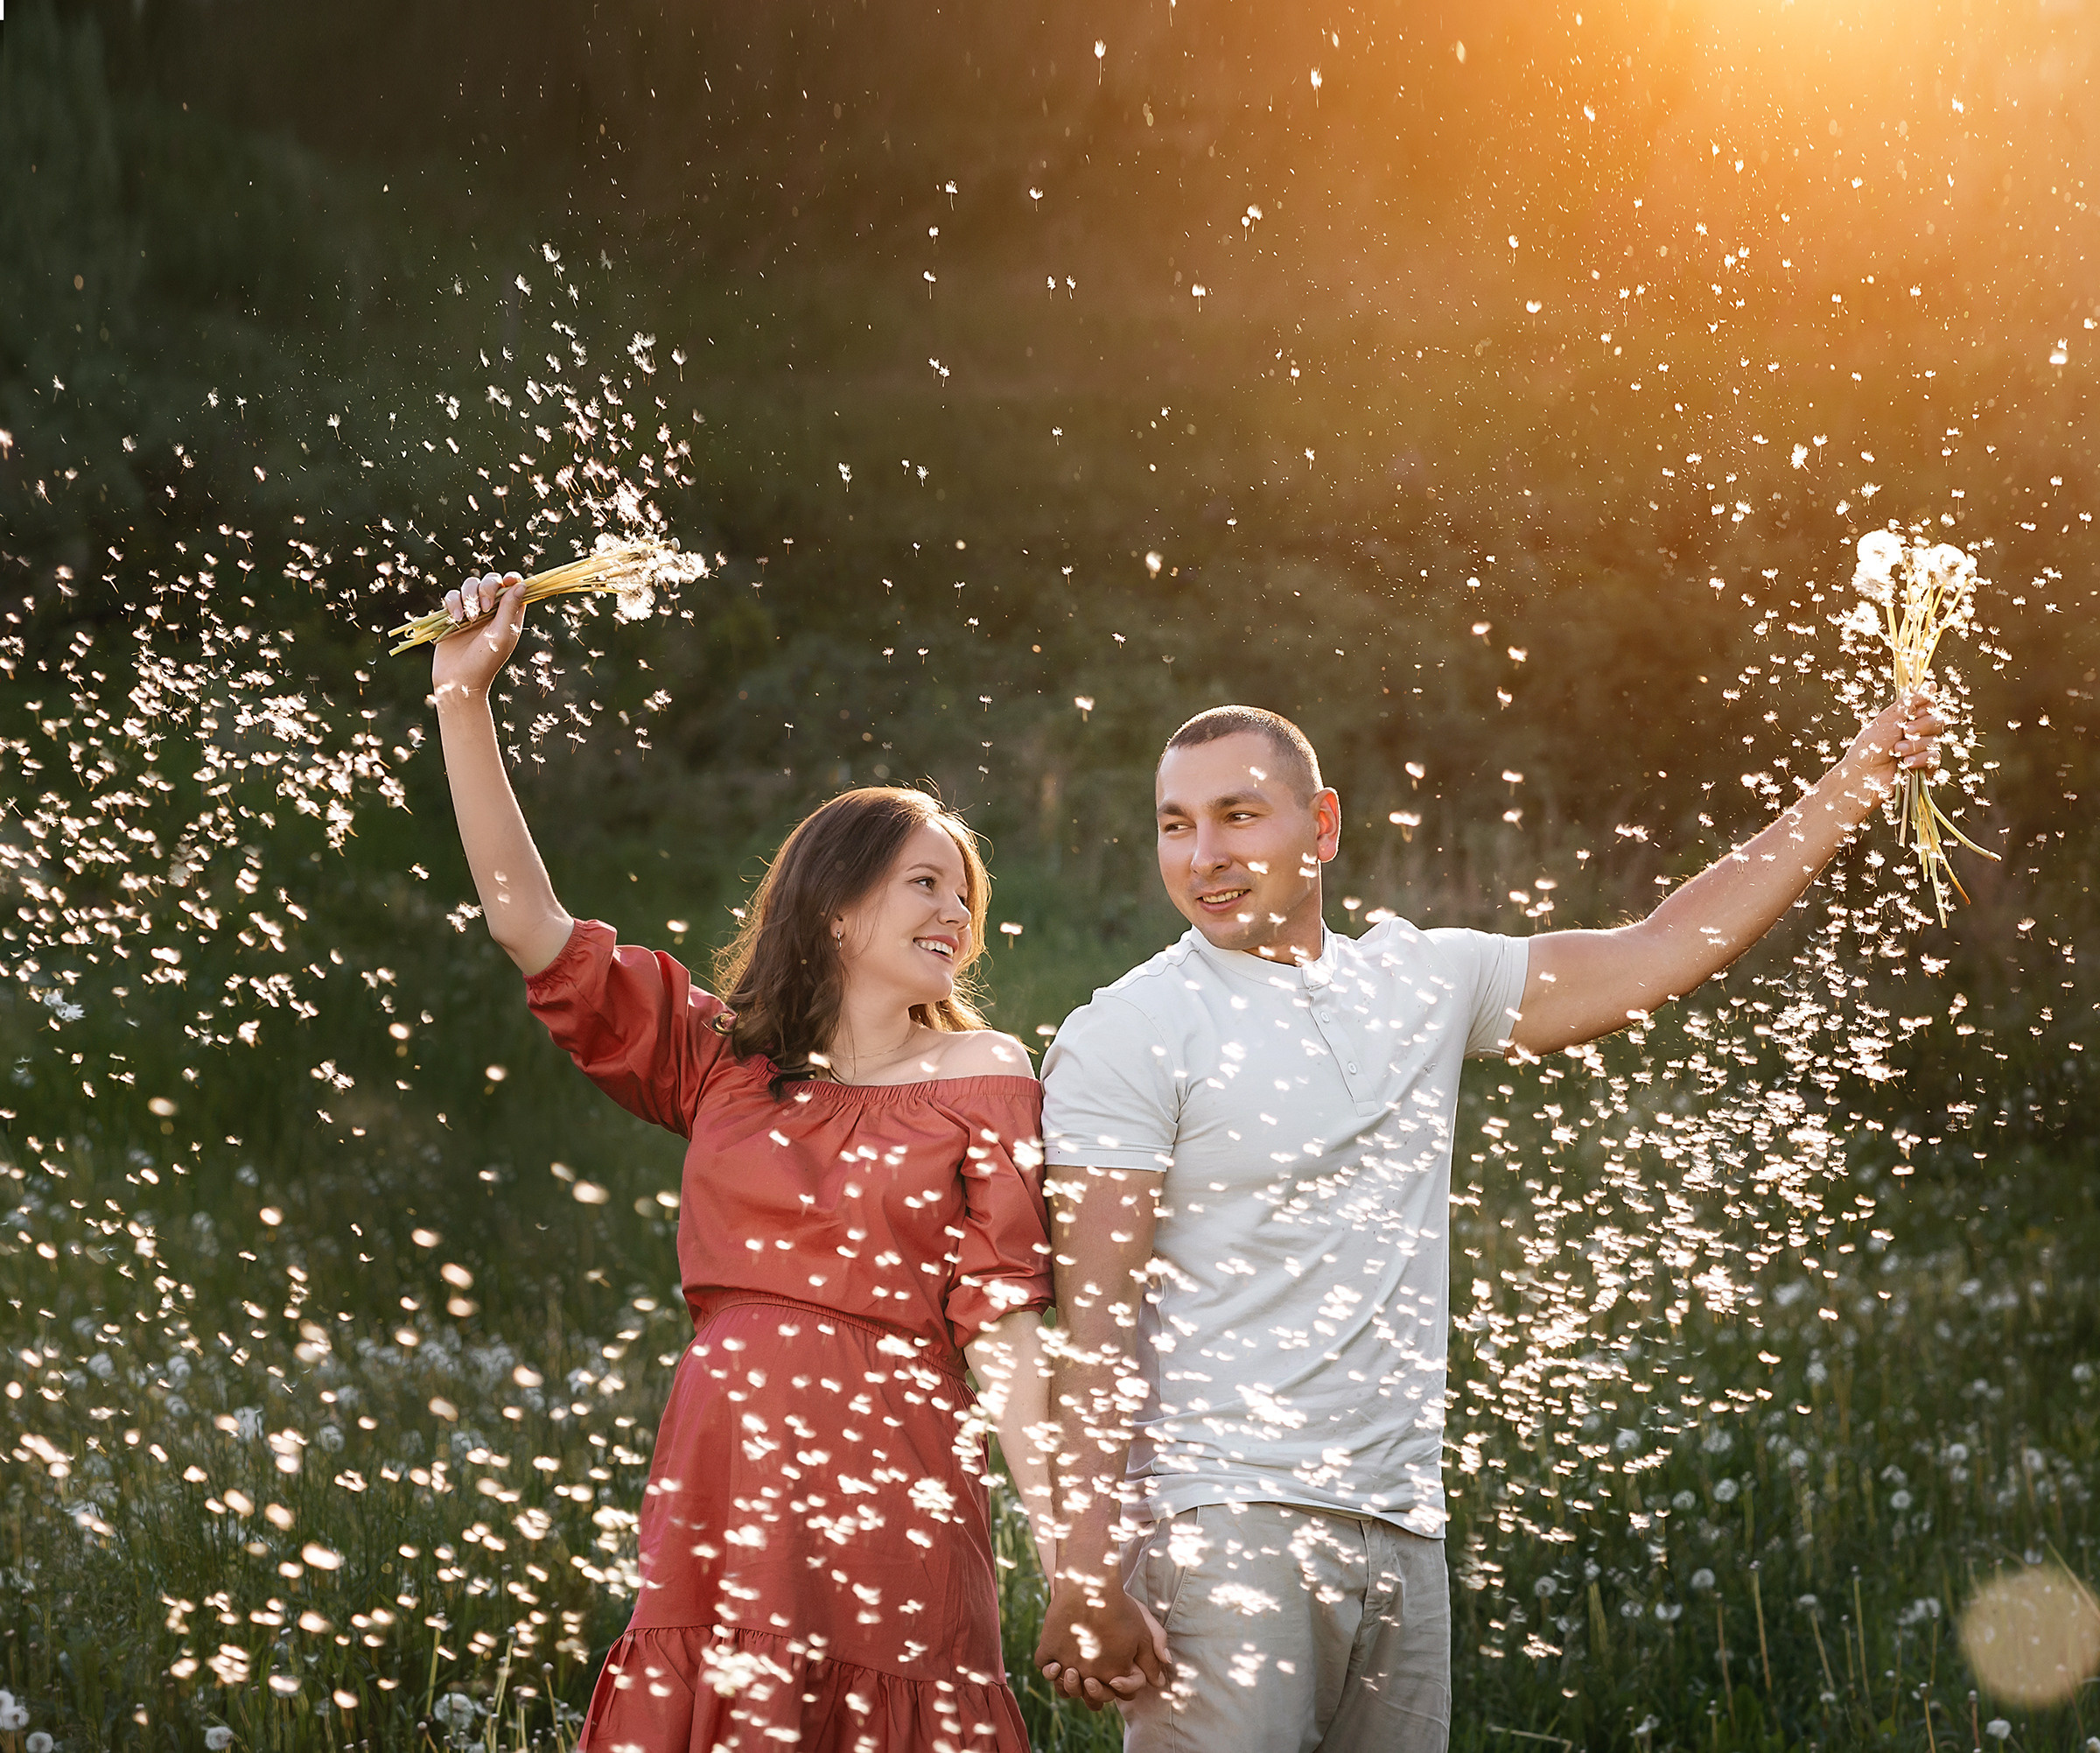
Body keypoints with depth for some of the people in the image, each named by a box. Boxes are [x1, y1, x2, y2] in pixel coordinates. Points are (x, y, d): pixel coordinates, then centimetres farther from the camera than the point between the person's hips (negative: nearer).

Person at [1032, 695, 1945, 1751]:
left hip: (1401, 1530, 5)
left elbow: (1663, 953, 19)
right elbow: (1093, 1327, -10)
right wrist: (1088, 1574, -18)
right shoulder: (1128, 1036, -4)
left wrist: (1856, 785, 17)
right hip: (1217, 1531, -5)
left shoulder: (1423, 983, 13)